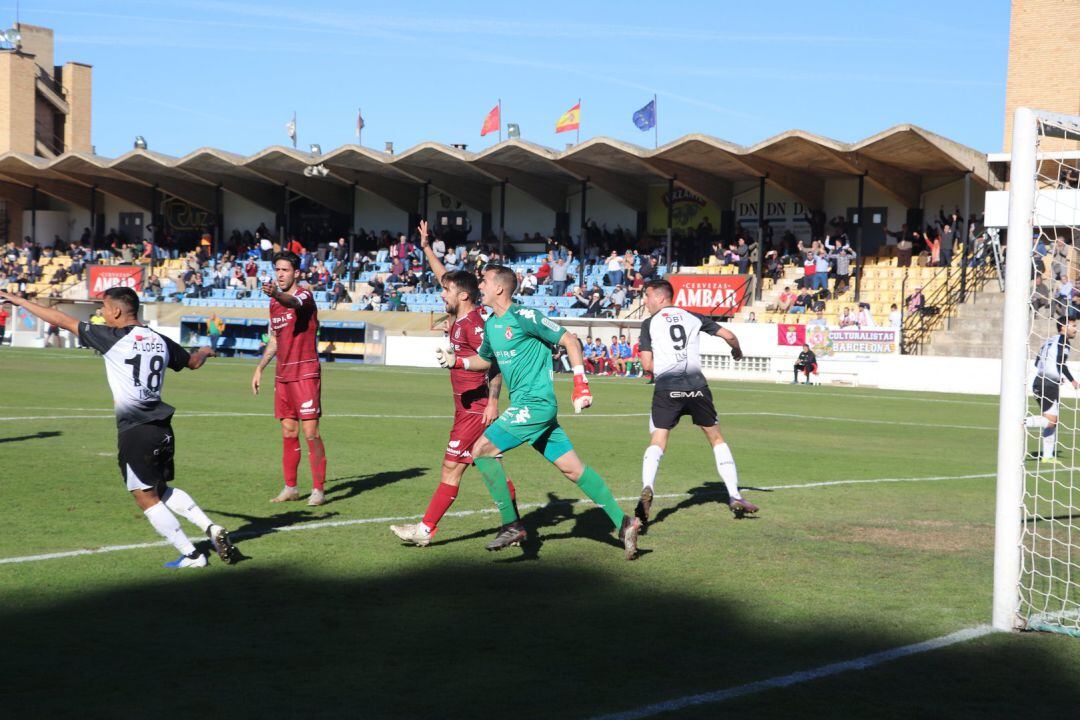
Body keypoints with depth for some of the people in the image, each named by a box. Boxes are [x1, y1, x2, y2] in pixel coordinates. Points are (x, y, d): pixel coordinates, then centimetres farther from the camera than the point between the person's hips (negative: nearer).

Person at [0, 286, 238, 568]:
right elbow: (194, 362, 27)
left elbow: (62, 320, -2)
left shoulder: (113, 338, -8)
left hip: (134, 431, -7)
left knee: (146, 498, 3)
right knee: (162, 490, 22)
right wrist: (204, 351, 52)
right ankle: (211, 528, 7)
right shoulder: (160, 341, 9)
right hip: (162, 427, 7)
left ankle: (191, 555, 2)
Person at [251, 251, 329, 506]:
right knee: (288, 432, 10)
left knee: (310, 432, -9)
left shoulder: (304, 296, -9)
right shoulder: (274, 302, 15)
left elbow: (292, 302, -35)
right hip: (283, 375, 7)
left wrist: (276, 294, -56)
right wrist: (260, 368, 21)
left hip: (305, 374, -7)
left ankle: (318, 489, -4)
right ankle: (290, 488, 17)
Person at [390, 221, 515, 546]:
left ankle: (426, 529, -2)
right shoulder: (459, 318, 12)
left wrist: (493, 401, -27)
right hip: (468, 407, 9)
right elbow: (445, 277, 26)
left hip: (476, 408, -9)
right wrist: (426, 247, 29)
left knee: (452, 466, -6)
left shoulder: (473, 323, -15)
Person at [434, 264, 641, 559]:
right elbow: (485, 360, 32)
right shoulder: (491, 324, 15)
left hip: (534, 404, -9)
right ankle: (623, 522, 10)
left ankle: (513, 526, -5)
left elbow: (570, 340, -9)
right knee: (573, 468, 7)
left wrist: (581, 383, -14)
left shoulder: (523, 316, -12)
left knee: (481, 450, -9)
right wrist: (456, 361, 12)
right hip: (526, 405, 9)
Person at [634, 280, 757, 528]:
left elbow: (647, 365, -2)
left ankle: (647, 488, -25)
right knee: (717, 439, 15)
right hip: (696, 386, 2)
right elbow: (728, 335, 11)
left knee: (657, 442, 2)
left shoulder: (649, 324, 5)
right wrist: (737, 351, 32)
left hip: (666, 389, -2)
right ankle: (734, 497, 11)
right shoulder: (692, 317, 12)